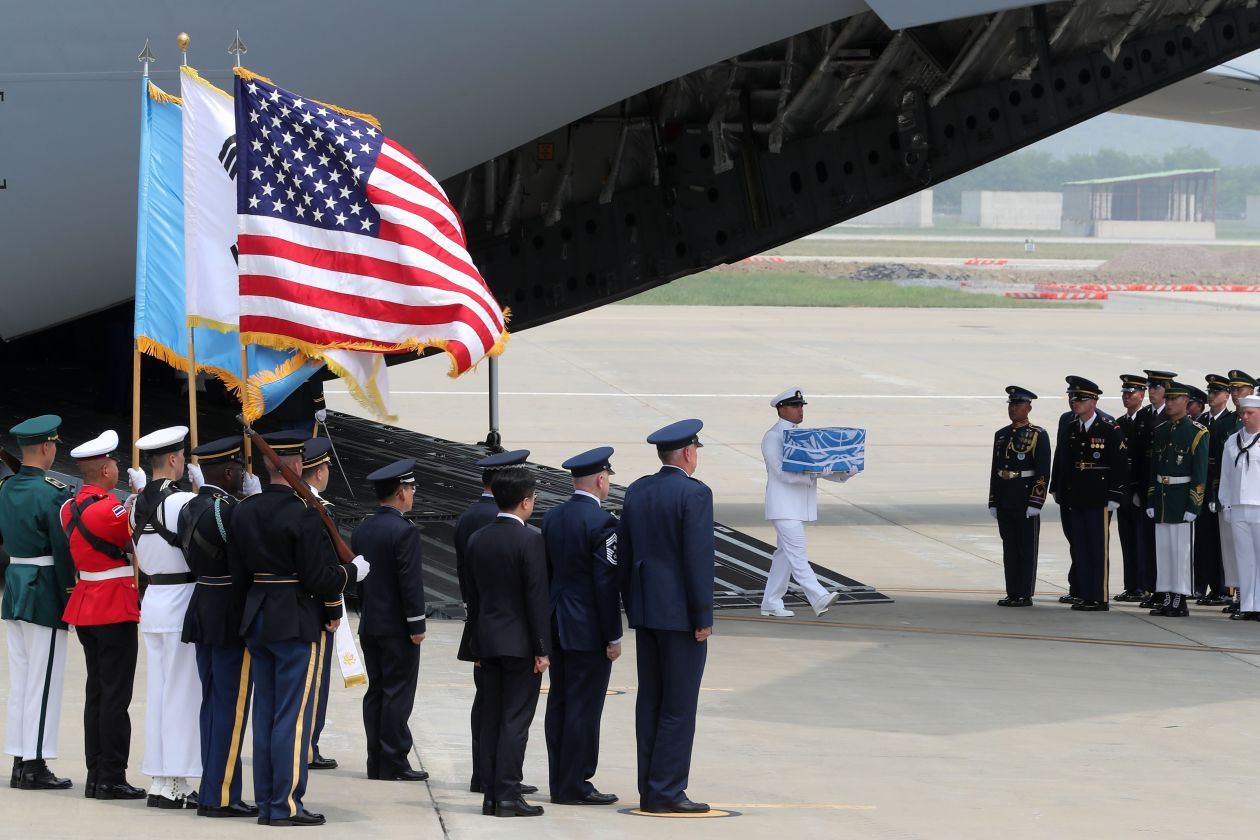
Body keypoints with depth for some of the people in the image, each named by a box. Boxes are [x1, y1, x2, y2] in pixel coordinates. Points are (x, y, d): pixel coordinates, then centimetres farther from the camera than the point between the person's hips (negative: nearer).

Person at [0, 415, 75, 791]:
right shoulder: (53, 494, -16)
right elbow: (63, 550, -16)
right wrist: (69, 598, -8)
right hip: (45, 592, -8)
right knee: (43, 680, -2)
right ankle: (35, 765, -1)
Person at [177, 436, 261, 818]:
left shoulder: (191, 508, 8)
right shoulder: (228, 510, -19)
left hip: (203, 611, 9)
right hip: (233, 618, -9)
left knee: (212, 703, 14)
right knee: (231, 707, -3)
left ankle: (212, 790, 19)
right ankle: (221, 796, -2)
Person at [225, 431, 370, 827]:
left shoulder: (243, 511, 4)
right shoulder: (303, 515, -17)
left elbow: (236, 567, 9)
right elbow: (320, 579, -18)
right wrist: (353, 571, 2)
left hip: (256, 620, 7)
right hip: (296, 623, -7)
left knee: (265, 713, 12)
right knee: (293, 716, -2)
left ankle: (265, 802, 16)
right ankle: (286, 805, -2)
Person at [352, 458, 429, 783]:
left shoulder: (362, 530, 8)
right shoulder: (404, 532, -16)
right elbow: (411, 582, -18)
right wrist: (417, 625, -13)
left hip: (369, 624, 8)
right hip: (397, 627, -8)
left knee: (376, 693, 10)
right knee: (398, 694, -4)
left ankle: (377, 762, 11)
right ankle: (394, 764, -4)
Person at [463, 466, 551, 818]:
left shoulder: (476, 540, 7)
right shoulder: (530, 541, -13)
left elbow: (472, 595, 12)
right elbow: (537, 598, -14)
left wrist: (477, 642, 18)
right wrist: (543, 649, -11)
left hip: (487, 641, 6)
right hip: (520, 642, -6)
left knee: (491, 720, 9)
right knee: (515, 720, -4)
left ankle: (490, 795, 10)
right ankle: (508, 795, -7)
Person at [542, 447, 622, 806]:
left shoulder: (552, 518, 7)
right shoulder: (601, 522, -15)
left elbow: (545, 573, 12)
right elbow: (607, 583, -16)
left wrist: (549, 624, 18)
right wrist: (613, 637, -11)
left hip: (557, 627, 8)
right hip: (588, 629, -8)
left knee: (559, 705, 11)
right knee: (584, 707, -4)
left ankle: (559, 783, 16)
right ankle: (574, 786, -2)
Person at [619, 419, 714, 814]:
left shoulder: (636, 492, 9)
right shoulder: (694, 493, -13)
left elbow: (624, 554, 12)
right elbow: (698, 557, -17)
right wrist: (703, 617, -12)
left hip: (645, 611, 7)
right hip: (680, 614, -7)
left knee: (650, 702, 10)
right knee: (679, 706, -4)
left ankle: (650, 790, 12)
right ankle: (666, 791, -5)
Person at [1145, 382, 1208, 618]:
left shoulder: (1197, 432, -5)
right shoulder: (1160, 431, 13)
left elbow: (1200, 474, -9)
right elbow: (1153, 469, 15)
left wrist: (1193, 506, -13)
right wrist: (1150, 501, 9)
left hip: (1182, 497, -6)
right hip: (1161, 499, 6)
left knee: (1181, 550, -4)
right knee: (1163, 549, 7)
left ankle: (1181, 601, -1)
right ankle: (1168, 599, 13)